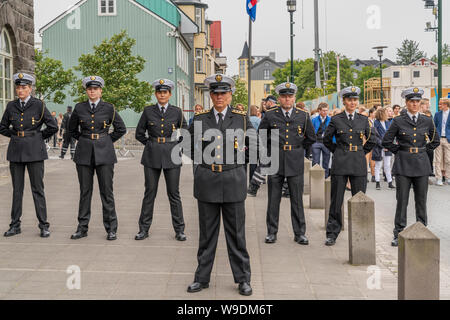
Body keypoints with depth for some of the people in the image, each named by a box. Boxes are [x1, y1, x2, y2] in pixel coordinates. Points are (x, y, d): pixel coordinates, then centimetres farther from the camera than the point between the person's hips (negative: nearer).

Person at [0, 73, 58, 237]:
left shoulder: (39, 105, -4)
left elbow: (53, 127, -5)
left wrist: (39, 137, 2)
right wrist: (16, 136, 9)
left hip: (34, 150, -4)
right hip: (16, 150, 4)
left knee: (37, 188, -2)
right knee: (17, 189, 8)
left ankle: (43, 226, 5)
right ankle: (15, 225, 15)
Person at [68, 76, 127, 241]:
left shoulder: (109, 108, 1)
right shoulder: (79, 108, 6)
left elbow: (121, 129, 8)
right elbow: (72, 129, 19)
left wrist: (107, 141, 6)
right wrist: (84, 140, 11)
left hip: (104, 153, -2)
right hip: (84, 153, 2)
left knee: (106, 191, -1)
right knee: (85, 191, 6)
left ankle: (111, 229, 6)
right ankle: (82, 228, 15)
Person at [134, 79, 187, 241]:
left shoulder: (177, 111, 3)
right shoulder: (148, 111, 4)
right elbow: (139, 133, 11)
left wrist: (176, 145, 5)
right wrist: (151, 143, 6)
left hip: (171, 156, 0)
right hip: (152, 157, 1)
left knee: (174, 193, 2)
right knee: (149, 192, 5)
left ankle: (179, 230, 11)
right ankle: (144, 229, 15)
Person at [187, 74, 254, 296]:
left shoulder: (242, 118, 3)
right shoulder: (200, 119, 6)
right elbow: (190, 147, 19)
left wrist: (238, 157, 8)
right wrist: (202, 161, 8)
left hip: (233, 183, -1)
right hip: (207, 184, 1)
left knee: (236, 233, 5)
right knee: (207, 233, 9)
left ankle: (243, 279, 16)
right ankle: (202, 278, 20)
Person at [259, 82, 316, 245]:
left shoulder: (303, 116, 4)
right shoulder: (270, 115, 2)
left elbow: (311, 138, 14)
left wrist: (298, 148, 10)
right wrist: (271, 150, 9)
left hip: (295, 163, 0)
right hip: (275, 163, 0)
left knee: (297, 199, 4)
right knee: (273, 199, 5)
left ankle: (300, 233, 12)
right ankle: (272, 232, 15)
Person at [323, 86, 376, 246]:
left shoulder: (363, 120, 7)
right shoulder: (336, 120, 2)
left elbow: (371, 141, 17)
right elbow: (326, 139, 12)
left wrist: (361, 153, 11)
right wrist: (337, 151, 9)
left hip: (359, 164, 2)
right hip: (340, 164, -1)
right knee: (336, 200, 1)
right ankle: (332, 234, 10)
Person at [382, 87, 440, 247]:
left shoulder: (427, 121, 5)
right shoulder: (398, 121, -2)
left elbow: (435, 141, 18)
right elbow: (386, 141, 3)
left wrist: (423, 149, 9)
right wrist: (399, 151, 1)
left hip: (421, 165, 2)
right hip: (403, 165, -2)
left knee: (421, 199, 7)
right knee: (402, 200, 0)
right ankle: (398, 234, 8)